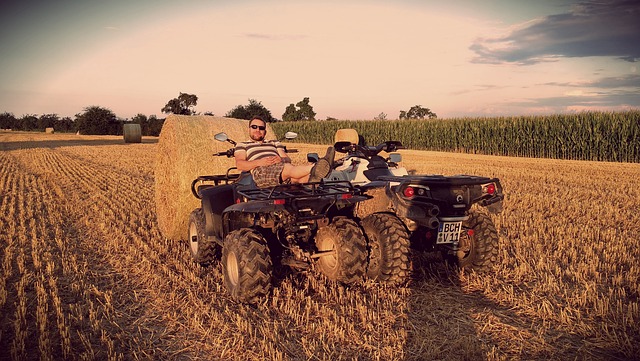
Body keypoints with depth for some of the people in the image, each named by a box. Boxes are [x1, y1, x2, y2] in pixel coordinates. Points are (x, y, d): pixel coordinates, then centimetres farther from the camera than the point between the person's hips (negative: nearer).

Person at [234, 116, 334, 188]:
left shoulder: (275, 143, 37)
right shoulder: (242, 145, 27)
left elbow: (288, 159, 20)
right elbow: (239, 165, 6)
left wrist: (281, 159, -6)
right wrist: (259, 162, -12)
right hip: (261, 172, -4)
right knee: (288, 168, -36)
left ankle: (311, 179, -68)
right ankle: (313, 167, -64)